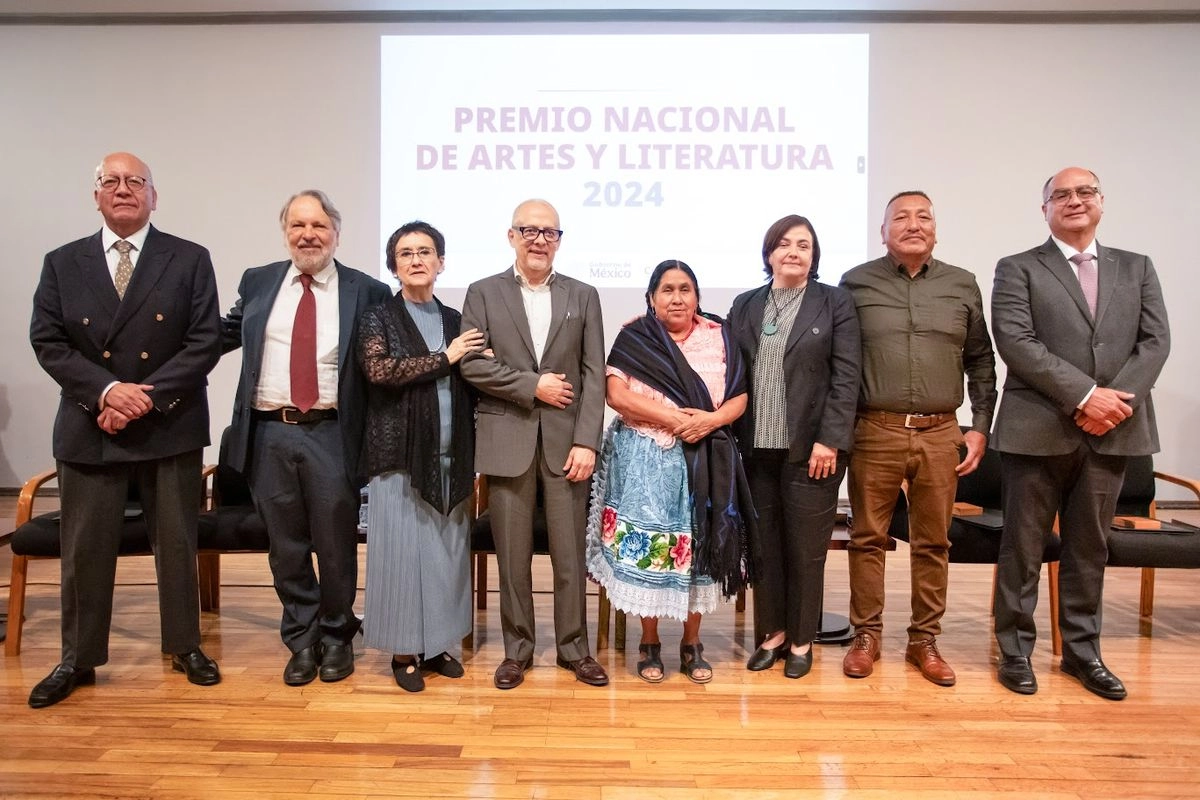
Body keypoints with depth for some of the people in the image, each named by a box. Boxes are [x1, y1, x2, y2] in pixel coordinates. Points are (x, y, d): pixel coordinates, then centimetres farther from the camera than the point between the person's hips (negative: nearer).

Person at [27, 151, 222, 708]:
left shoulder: (190, 260, 2)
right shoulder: (62, 264, 8)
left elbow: (205, 341, -6)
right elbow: (48, 342, 1)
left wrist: (148, 395, -15)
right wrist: (107, 390, -15)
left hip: (170, 427, -1)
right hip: (88, 428, 2)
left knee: (177, 542, 9)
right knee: (84, 549, 9)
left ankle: (184, 646, 25)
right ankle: (78, 658, 26)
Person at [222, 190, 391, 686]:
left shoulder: (366, 291, 0)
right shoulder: (257, 283, 10)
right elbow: (224, 334, 20)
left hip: (331, 436, -2)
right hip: (269, 434, 3)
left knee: (336, 545, 8)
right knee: (286, 546, 12)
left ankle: (336, 636, 29)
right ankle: (302, 640, 29)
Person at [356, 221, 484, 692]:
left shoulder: (455, 320, 12)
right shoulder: (378, 319, 2)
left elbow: (467, 390, 12)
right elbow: (378, 370, -16)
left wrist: (471, 457, 5)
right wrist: (445, 358, -12)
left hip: (450, 458, 4)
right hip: (401, 455, -3)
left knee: (448, 551, 8)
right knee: (403, 552, 1)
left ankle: (440, 642, 23)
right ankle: (404, 649, 15)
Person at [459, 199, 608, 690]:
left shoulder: (583, 296, 9)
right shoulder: (483, 293, 7)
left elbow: (594, 375, 2)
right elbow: (471, 363, -4)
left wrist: (586, 441, -7)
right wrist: (533, 386, -10)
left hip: (566, 439, 1)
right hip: (507, 440, 0)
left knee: (570, 552, 6)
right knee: (512, 554, 6)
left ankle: (574, 648, 21)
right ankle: (517, 650, 21)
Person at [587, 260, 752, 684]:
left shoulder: (718, 337, 8)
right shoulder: (633, 337, 1)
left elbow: (739, 397, 5)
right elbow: (616, 394, -9)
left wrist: (710, 419, -16)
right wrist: (672, 418, -17)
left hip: (706, 459, 2)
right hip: (647, 458, -2)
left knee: (698, 546, 6)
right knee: (646, 546, -2)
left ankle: (692, 644, 21)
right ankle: (649, 643, 15)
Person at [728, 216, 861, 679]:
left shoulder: (835, 303, 1)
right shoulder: (745, 306, 11)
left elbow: (846, 377, -5)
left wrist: (829, 440, -11)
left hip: (809, 447, -3)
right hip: (755, 448, 3)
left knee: (806, 548, 6)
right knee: (763, 544, 10)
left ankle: (801, 640, 21)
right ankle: (772, 633, 24)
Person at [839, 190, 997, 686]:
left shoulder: (962, 286, 10)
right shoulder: (856, 283, 3)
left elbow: (981, 361, 14)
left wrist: (980, 426, 7)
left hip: (940, 434, 2)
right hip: (875, 431, -2)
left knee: (933, 543, 9)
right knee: (868, 538, 5)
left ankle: (924, 641, 23)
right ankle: (866, 636, 19)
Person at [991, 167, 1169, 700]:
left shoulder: (1137, 268, 15)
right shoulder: (1018, 269, 2)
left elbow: (1155, 341, 5)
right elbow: (1015, 342, -11)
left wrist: (1120, 397, -12)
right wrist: (1085, 394, -17)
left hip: (1112, 431, 4)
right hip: (1038, 429, -3)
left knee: (1089, 547, 13)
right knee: (1022, 547, 5)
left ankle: (1081, 651, 27)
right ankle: (1015, 650, 18)